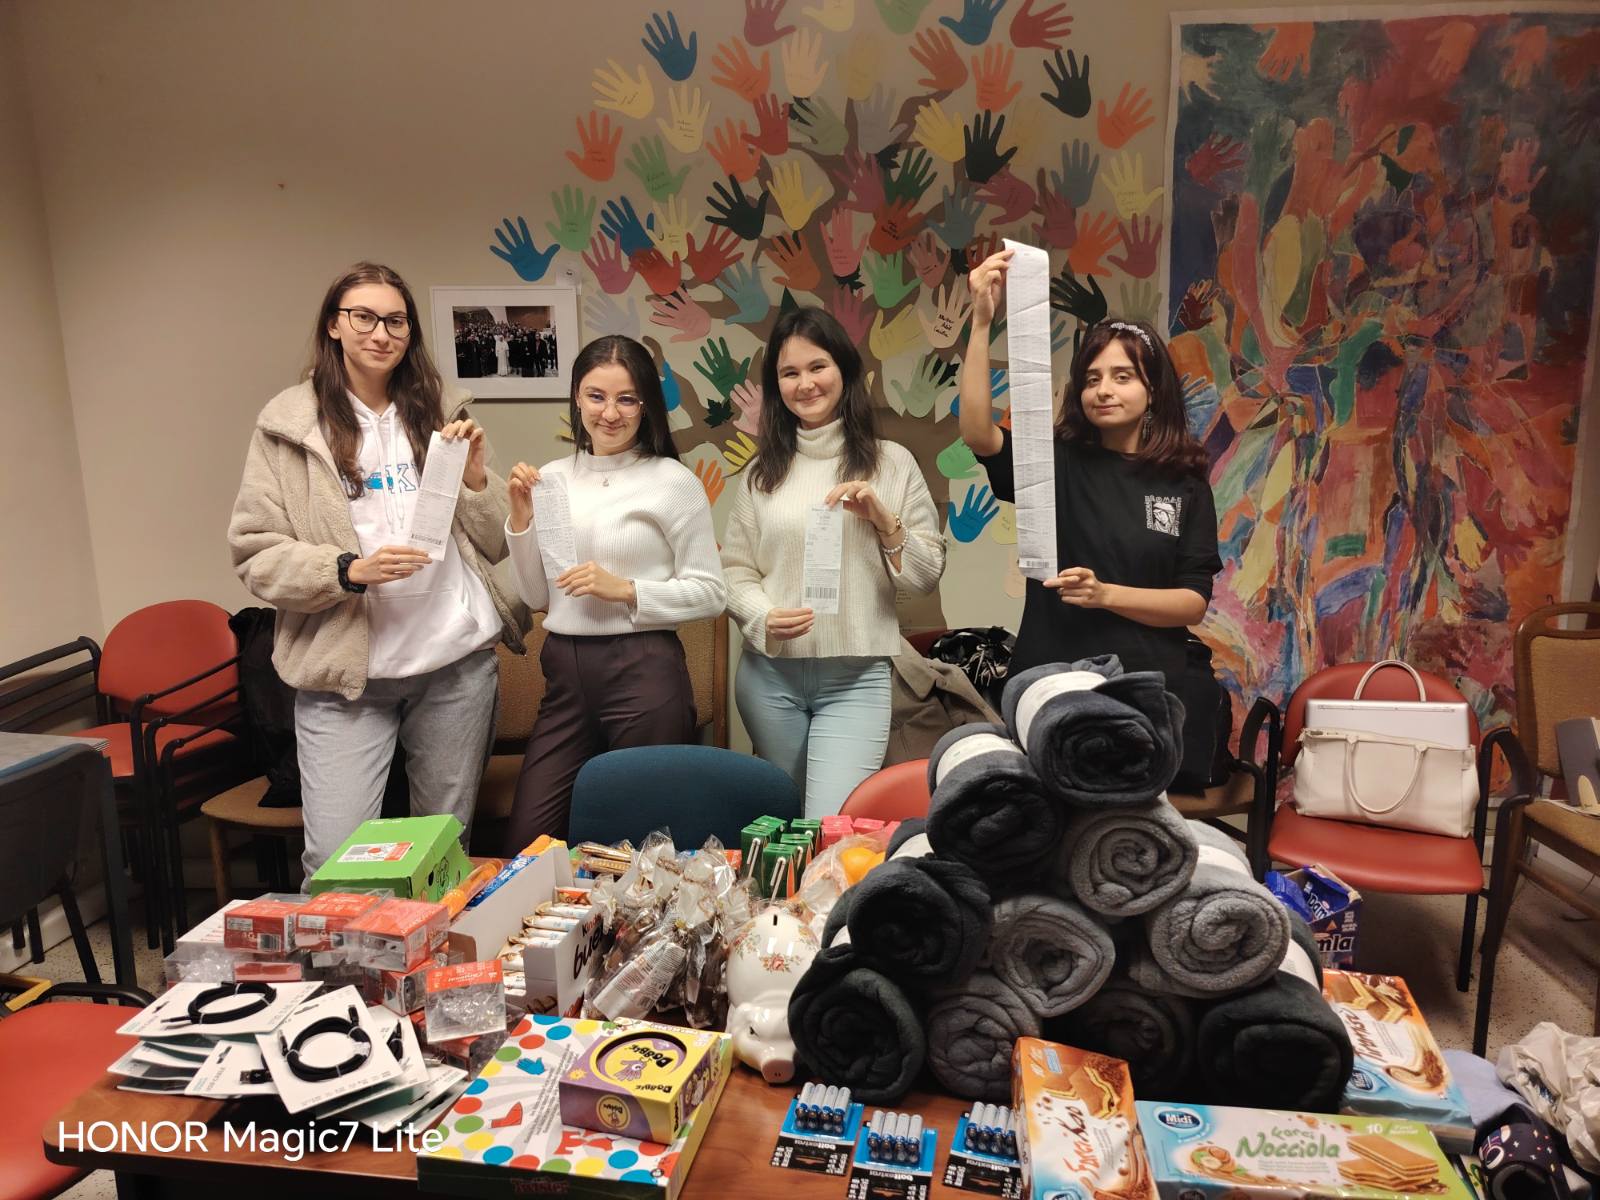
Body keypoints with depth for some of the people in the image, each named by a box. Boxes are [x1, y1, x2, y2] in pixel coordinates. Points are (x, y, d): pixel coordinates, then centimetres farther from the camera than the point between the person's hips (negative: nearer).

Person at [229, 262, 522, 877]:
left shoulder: (443, 412, 9)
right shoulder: (289, 422, 1)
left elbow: (495, 545, 10)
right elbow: (254, 555, -3)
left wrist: (476, 478, -7)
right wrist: (348, 569, -18)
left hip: (458, 662, 3)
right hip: (344, 670, -2)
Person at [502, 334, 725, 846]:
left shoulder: (673, 481, -6)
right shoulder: (552, 479, 8)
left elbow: (709, 593, -5)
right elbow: (537, 597, 11)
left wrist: (624, 590, -15)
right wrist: (521, 517, -1)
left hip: (644, 673, -4)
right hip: (565, 672, 5)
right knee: (525, 844, 7)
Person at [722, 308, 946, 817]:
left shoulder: (892, 462, 2)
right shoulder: (763, 471, 7)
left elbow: (928, 575, 2)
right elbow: (736, 569, 6)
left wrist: (885, 520, -13)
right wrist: (763, 618, -13)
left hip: (856, 679, -2)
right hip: (770, 674, 3)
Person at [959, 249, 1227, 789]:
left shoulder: (1185, 484, 4)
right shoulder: (1055, 461, 2)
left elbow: (1194, 602, -1)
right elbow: (978, 434, -18)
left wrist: (1105, 594, -16)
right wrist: (981, 323, -25)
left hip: (1156, 693, 1)